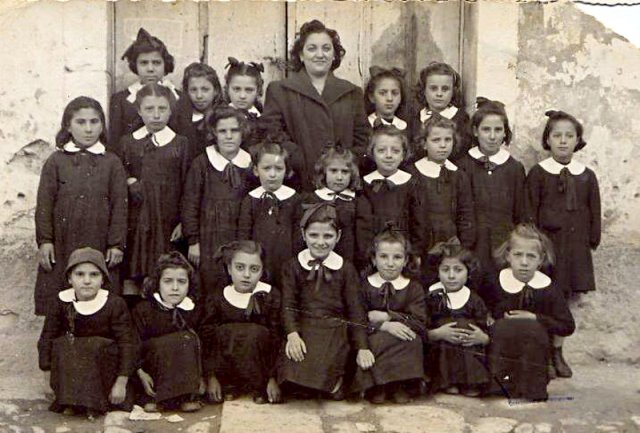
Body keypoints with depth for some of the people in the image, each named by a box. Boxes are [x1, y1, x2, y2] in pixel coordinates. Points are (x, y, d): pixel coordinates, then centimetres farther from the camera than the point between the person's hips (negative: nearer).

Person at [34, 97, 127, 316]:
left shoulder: (111, 163, 4)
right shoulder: (56, 161, 5)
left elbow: (119, 205, 2)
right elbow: (44, 203, 4)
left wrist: (117, 244, -3)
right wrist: (44, 240, -2)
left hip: (99, 244, 0)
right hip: (63, 244, 0)